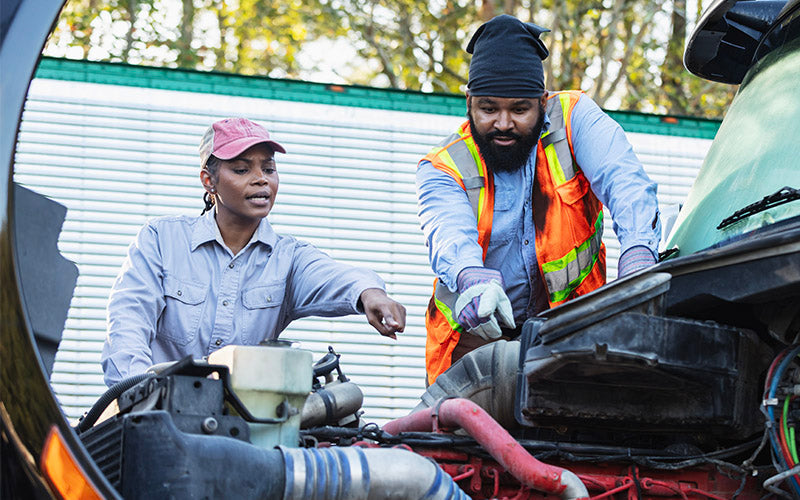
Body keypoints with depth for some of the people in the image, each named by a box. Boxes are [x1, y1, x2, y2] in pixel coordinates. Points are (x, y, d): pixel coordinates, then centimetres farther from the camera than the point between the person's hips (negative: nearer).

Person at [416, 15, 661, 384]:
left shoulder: (574, 117, -4)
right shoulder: (442, 168, -5)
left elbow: (623, 181, -20)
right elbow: (450, 230, -26)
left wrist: (638, 258, -41)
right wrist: (471, 279, -51)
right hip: (476, 332, 1)